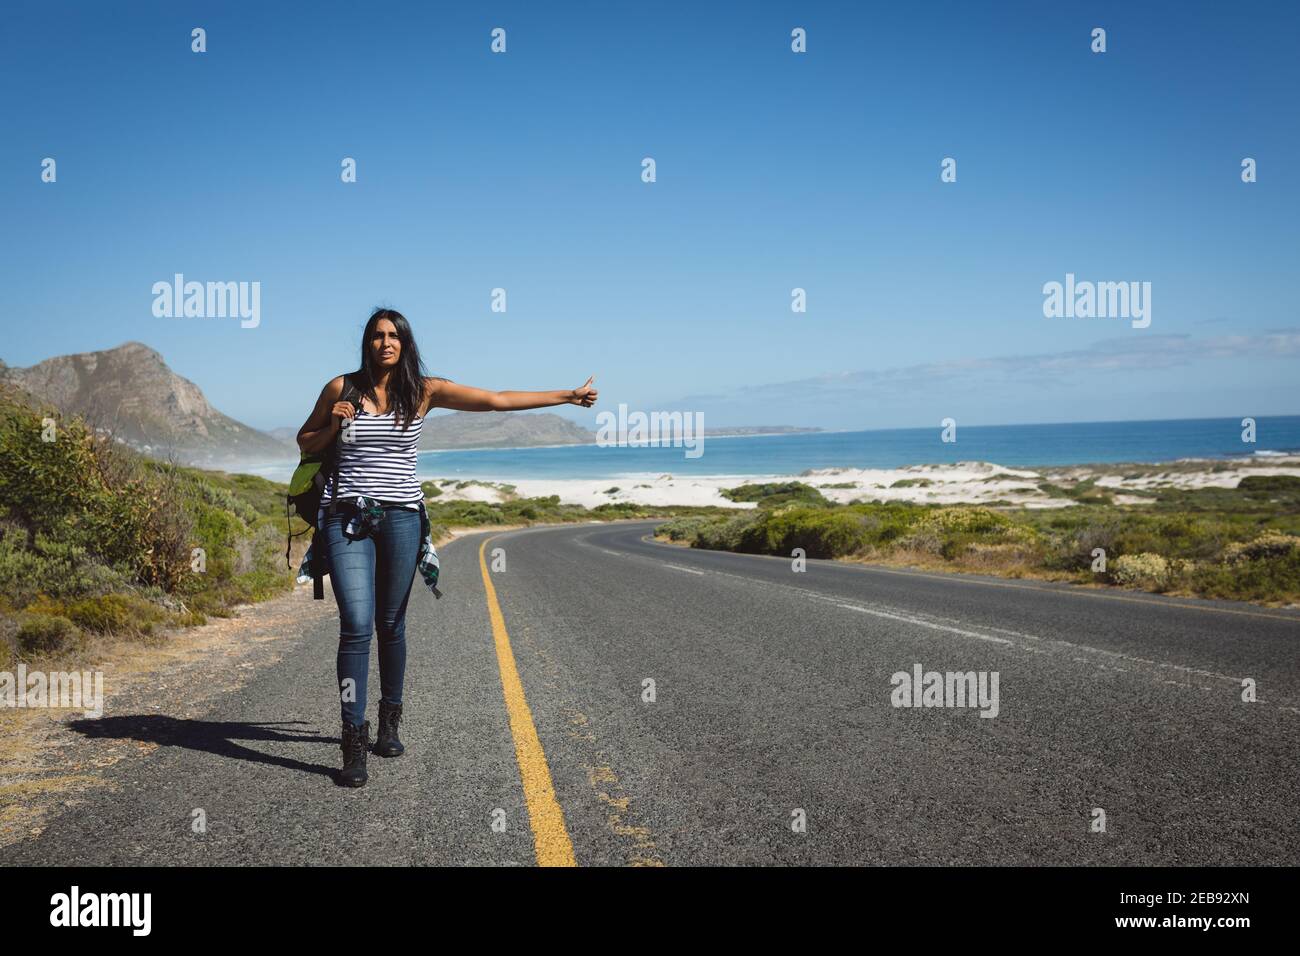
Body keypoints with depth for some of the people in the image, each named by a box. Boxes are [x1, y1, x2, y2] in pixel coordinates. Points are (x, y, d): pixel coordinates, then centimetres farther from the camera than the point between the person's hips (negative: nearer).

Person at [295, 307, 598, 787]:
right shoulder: (341, 388, 3)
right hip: (346, 516, -1)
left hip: (400, 517, 1)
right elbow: (305, 442, 15)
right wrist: (333, 426, -7)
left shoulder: (424, 390, 1)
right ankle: (354, 741, -7)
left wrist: (568, 395, -2)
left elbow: (496, 400, -1)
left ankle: (389, 721, 29)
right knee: (357, 625, -12)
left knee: (391, 624, 9)